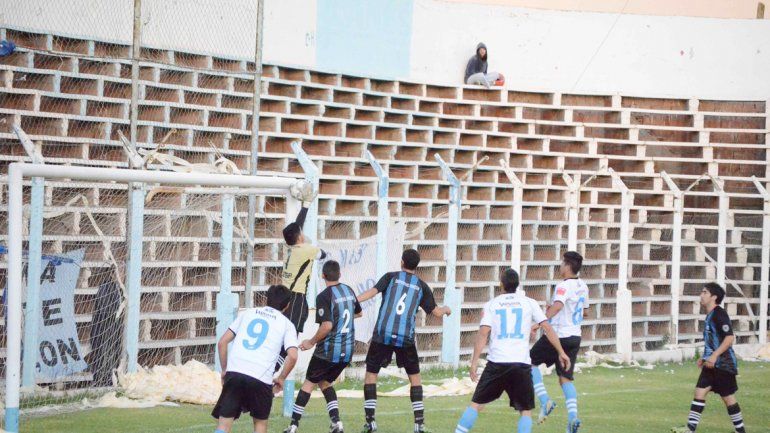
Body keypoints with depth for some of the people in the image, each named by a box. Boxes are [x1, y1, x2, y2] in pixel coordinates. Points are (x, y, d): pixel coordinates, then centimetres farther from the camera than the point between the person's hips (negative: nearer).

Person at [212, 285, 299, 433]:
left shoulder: (247, 313, 20)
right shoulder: (286, 324, 12)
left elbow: (222, 342, 14)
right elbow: (292, 356, -4)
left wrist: (224, 370, 22)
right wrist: (281, 379, 10)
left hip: (234, 372, 1)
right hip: (261, 379, -1)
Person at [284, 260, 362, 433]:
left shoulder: (324, 296, -15)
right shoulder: (349, 290, 6)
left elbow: (327, 326, -21)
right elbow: (359, 313, 23)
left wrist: (312, 342, -8)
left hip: (328, 351, -6)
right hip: (347, 350, 6)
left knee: (309, 383, 6)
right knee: (325, 382, 20)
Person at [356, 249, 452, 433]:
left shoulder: (391, 277, 6)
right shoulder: (421, 286, 12)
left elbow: (373, 291, -10)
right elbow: (436, 312, 17)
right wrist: (446, 309, 39)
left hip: (383, 334, -1)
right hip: (406, 338, 1)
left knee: (371, 374, 10)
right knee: (414, 376, 15)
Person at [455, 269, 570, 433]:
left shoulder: (492, 304, 7)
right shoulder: (529, 303, 8)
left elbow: (483, 333, -3)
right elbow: (547, 328, 4)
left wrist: (475, 361, -4)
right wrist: (561, 352, 9)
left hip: (496, 363, 0)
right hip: (521, 363, 0)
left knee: (477, 404, 11)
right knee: (526, 410, 9)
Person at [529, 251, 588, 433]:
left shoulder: (564, 286, -16)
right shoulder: (582, 286, 11)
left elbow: (557, 305, -33)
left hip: (558, 335, -8)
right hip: (575, 336, 8)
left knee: (531, 362, 10)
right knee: (566, 378, 9)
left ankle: (545, 401, -3)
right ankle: (573, 416, -7)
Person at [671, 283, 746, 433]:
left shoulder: (719, 314, -15)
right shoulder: (710, 315, 14)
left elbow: (729, 338, -23)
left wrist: (714, 356, -27)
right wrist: (705, 358, 20)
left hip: (723, 364, -9)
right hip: (712, 364, 9)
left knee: (728, 397, -1)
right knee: (699, 392, 1)